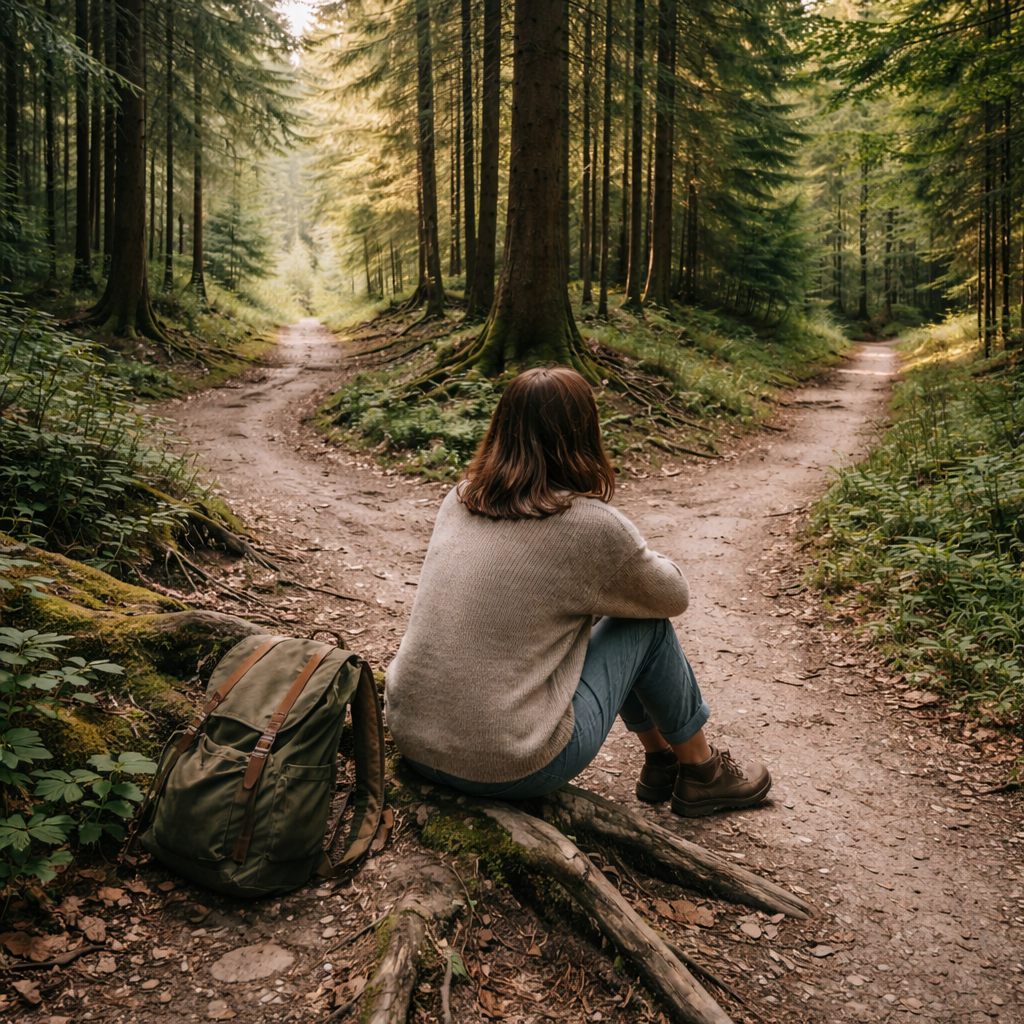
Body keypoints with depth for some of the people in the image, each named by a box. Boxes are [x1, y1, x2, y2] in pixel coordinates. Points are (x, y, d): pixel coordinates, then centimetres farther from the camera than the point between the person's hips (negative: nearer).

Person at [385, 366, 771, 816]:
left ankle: (660, 759, 37)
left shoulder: (458, 500, 2)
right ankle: (702, 773, 28)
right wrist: (637, 558, 22)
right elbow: (673, 595, 3)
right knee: (647, 624, 8)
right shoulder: (591, 525, -15)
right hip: (507, 771, -7)